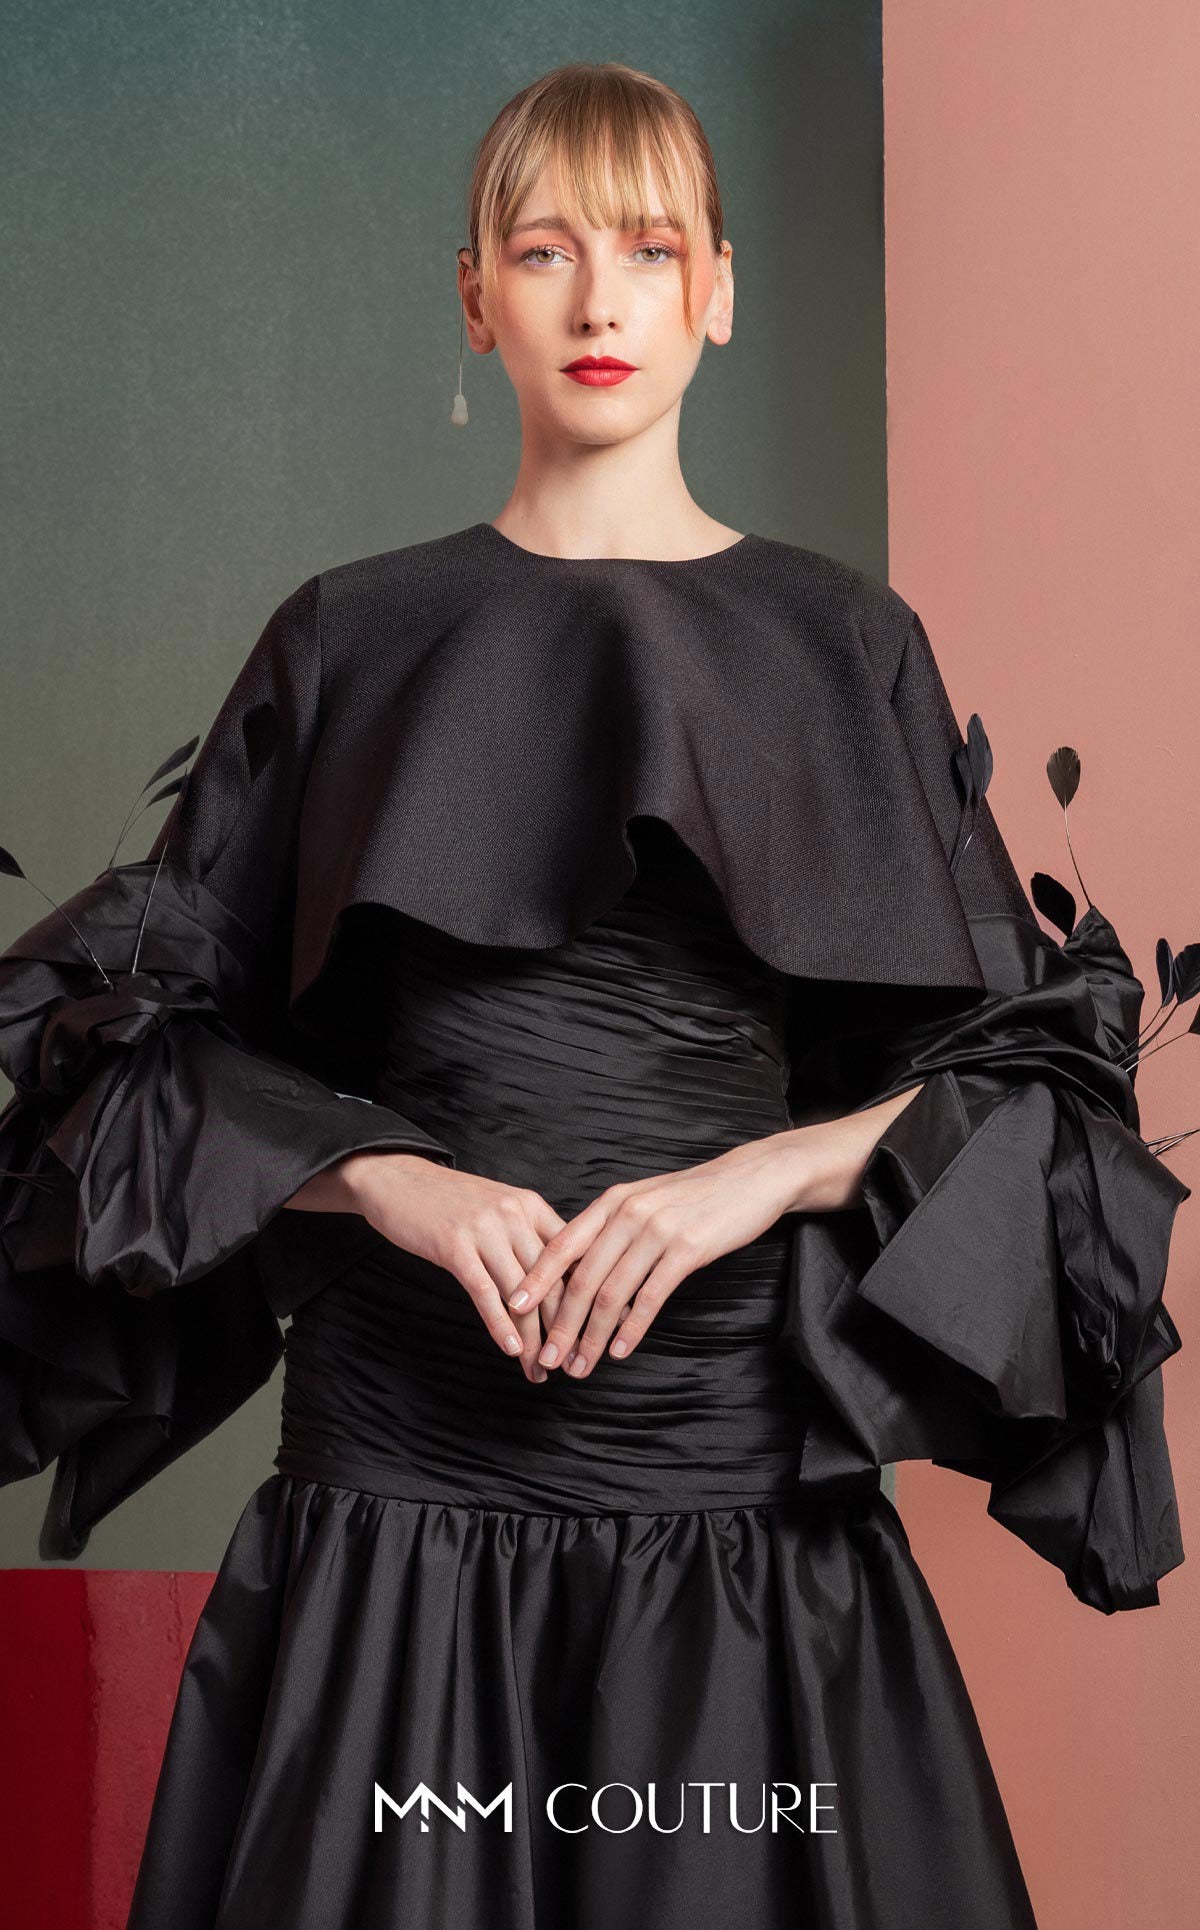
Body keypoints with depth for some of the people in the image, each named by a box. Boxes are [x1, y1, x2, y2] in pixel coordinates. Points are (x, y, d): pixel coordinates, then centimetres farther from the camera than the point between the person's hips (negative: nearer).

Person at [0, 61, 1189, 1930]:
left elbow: (1037, 1058, 5)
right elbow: (151, 1024, 7)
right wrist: (391, 1178, -10)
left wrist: (764, 1173, -10)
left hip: (751, 1454, 0)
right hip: (408, 1464, 0)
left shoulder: (846, 640, 7)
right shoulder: (353, 640, 8)